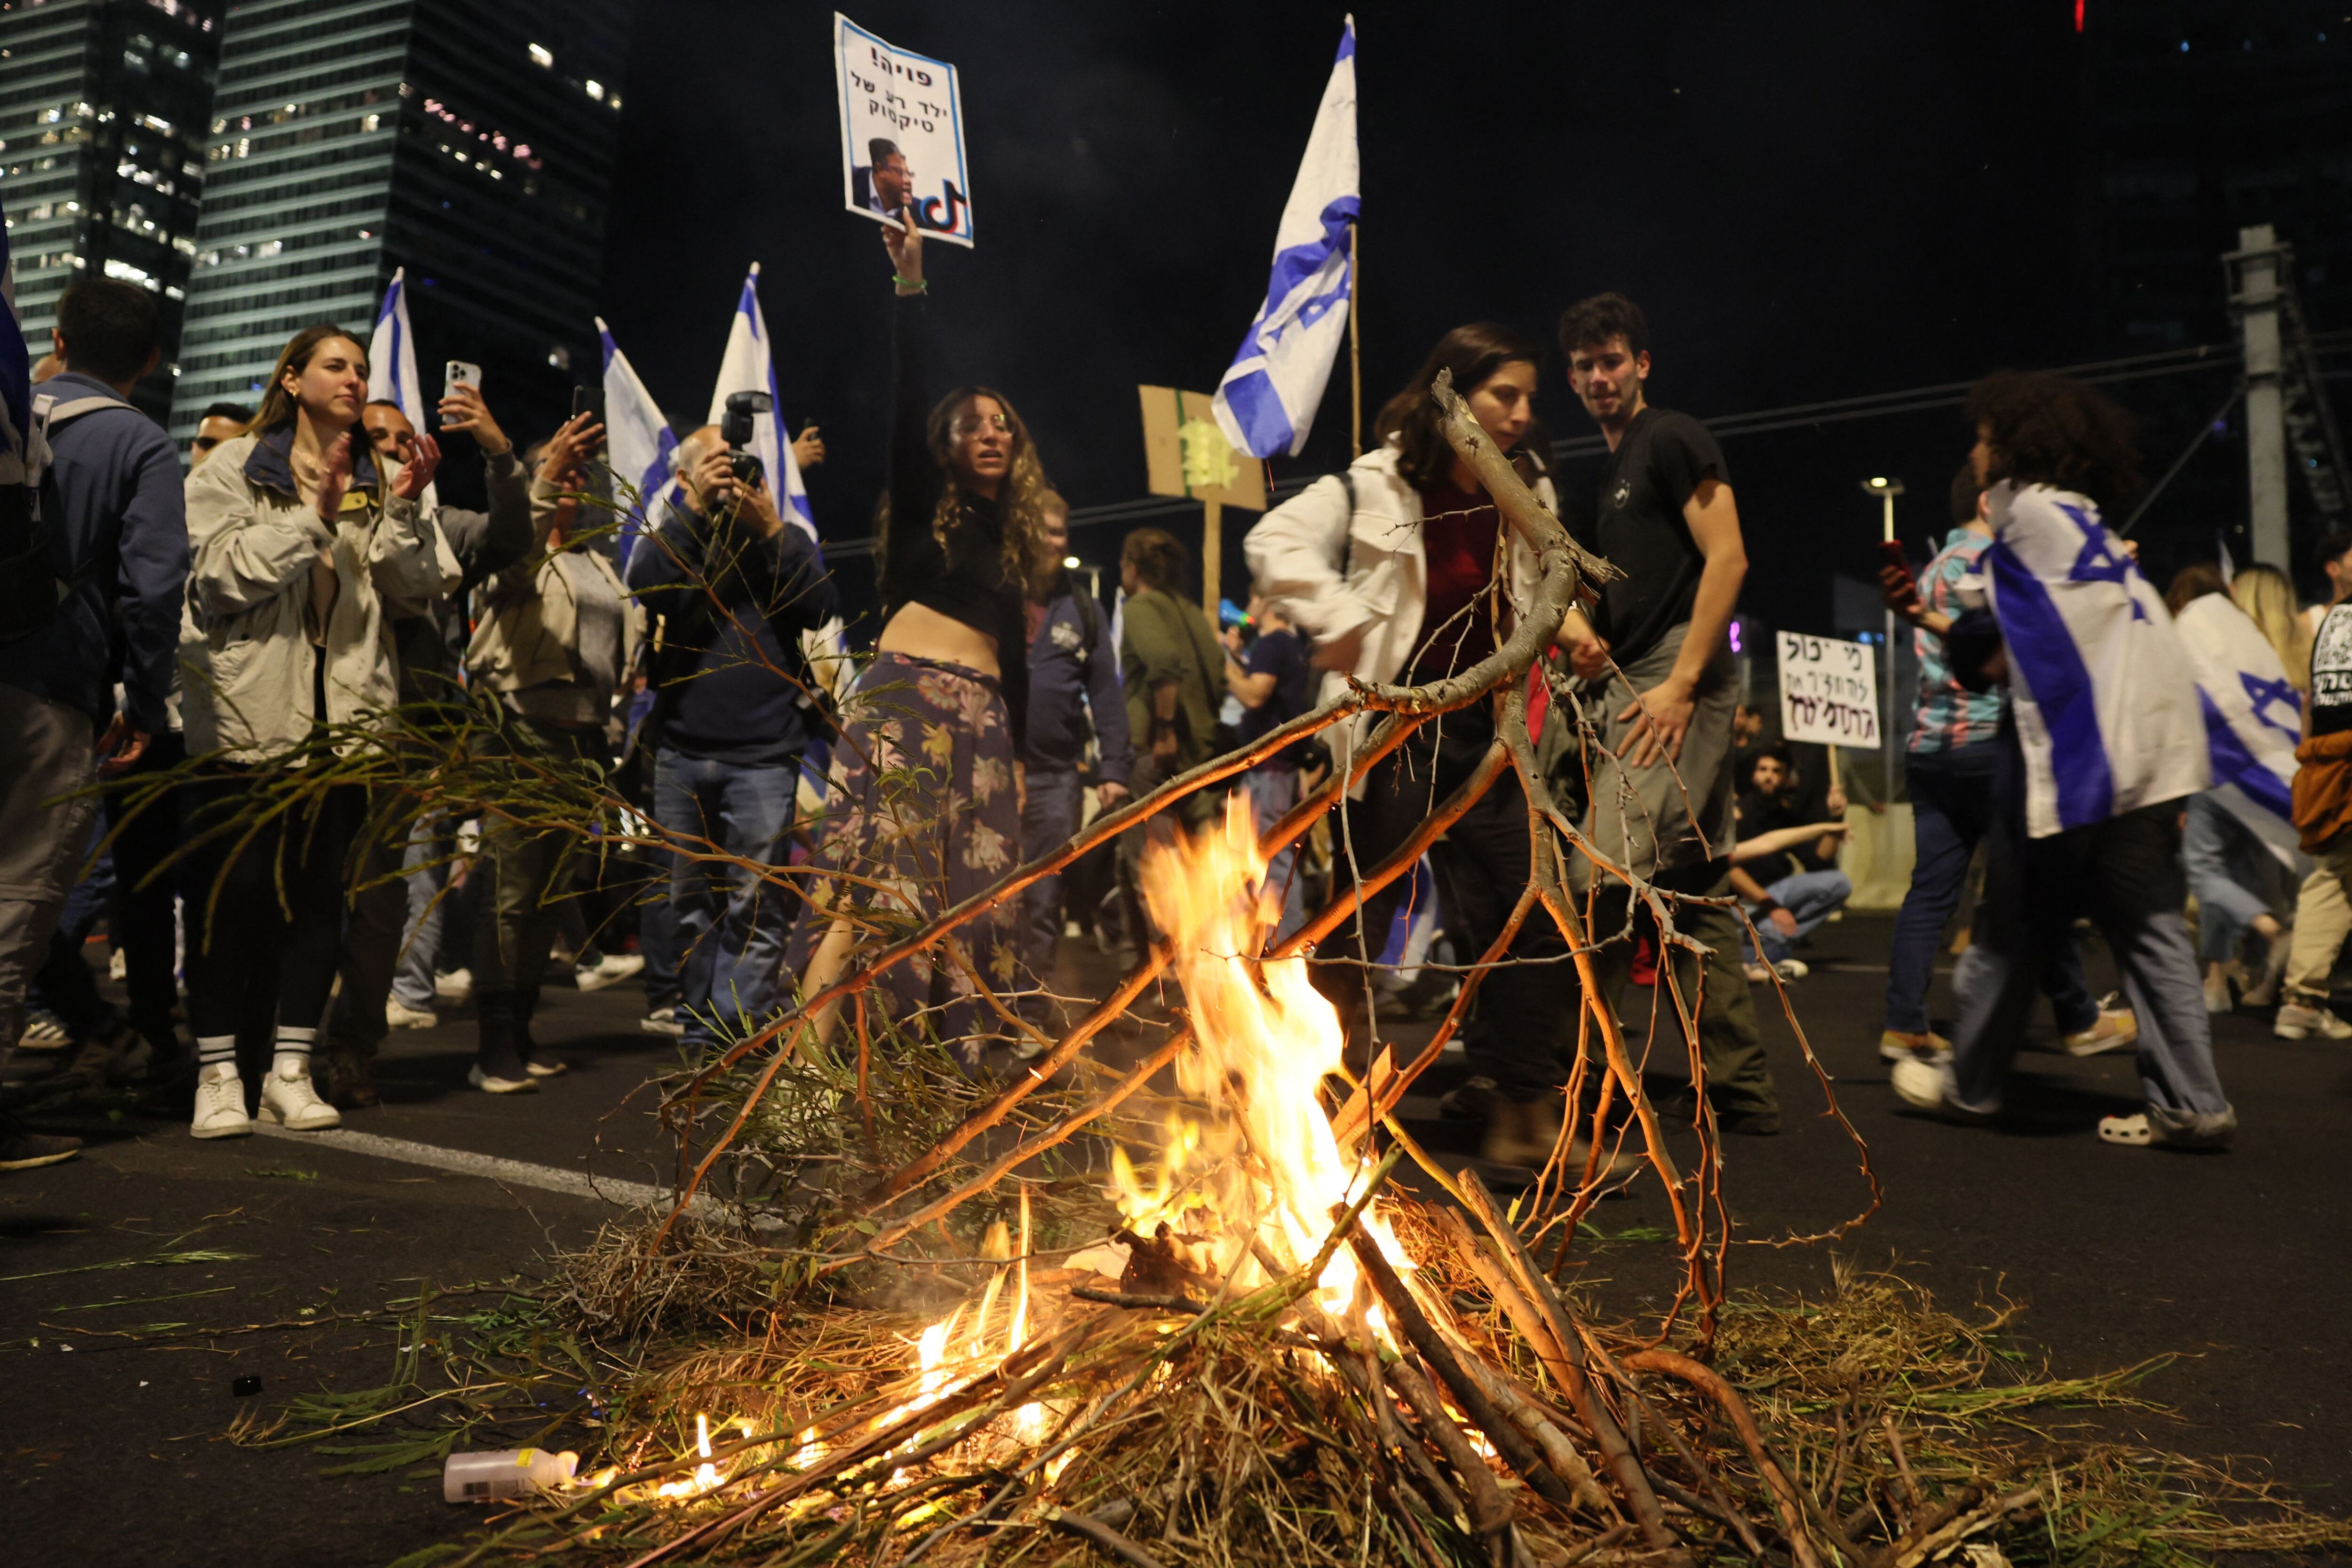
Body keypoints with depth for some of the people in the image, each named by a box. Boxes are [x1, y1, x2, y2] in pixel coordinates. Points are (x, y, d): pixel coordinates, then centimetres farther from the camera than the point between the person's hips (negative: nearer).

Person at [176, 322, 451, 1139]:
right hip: (248, 711, -3)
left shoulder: (377, 478, 14)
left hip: (343, 715, 3)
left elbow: (415, 593, 6)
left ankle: (291, 1068, 13)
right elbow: (224, 575, -8)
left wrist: (402, 510, -7)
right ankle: (218, 1071, 6)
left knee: (319, 890, 5)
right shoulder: (234, 468, 5)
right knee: (231, 888, -3)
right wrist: (314, 516, -15)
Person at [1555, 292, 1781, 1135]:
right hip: (1627, 686, 10)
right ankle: (1741, 1087, 14)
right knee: (1695, 888, 9)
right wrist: (1578, 625, 4)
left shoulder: (1674, 440, -1)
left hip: (1678, 680, -10)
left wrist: (1679, 684, -18)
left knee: (1611, 875, -17)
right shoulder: (1601, 474, 24)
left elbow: (1727, 558, -12)